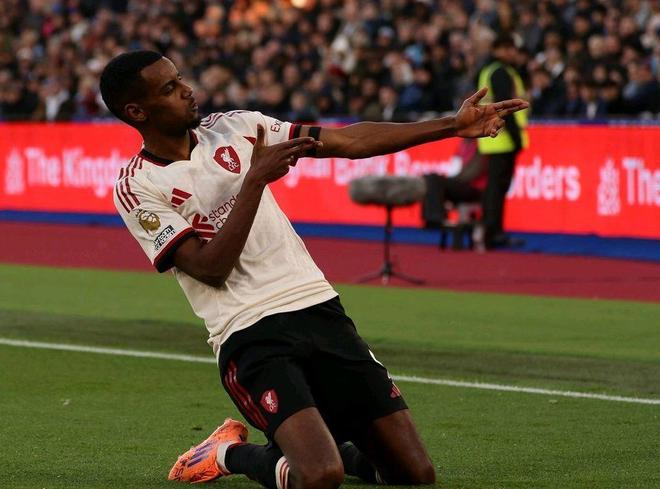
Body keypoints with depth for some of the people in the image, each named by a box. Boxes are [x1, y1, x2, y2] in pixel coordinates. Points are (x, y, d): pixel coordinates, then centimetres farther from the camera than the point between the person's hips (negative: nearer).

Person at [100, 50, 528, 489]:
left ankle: (320, 444, 23)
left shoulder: (234, 127, 11)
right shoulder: (137, 187, -4)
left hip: (320, 309, 5)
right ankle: (231, 453, 4)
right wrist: (255, 180, -19)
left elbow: (350, 141, 11)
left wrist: (454, 125, 7)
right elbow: (211, 268, -13)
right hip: (250, 334, -5)